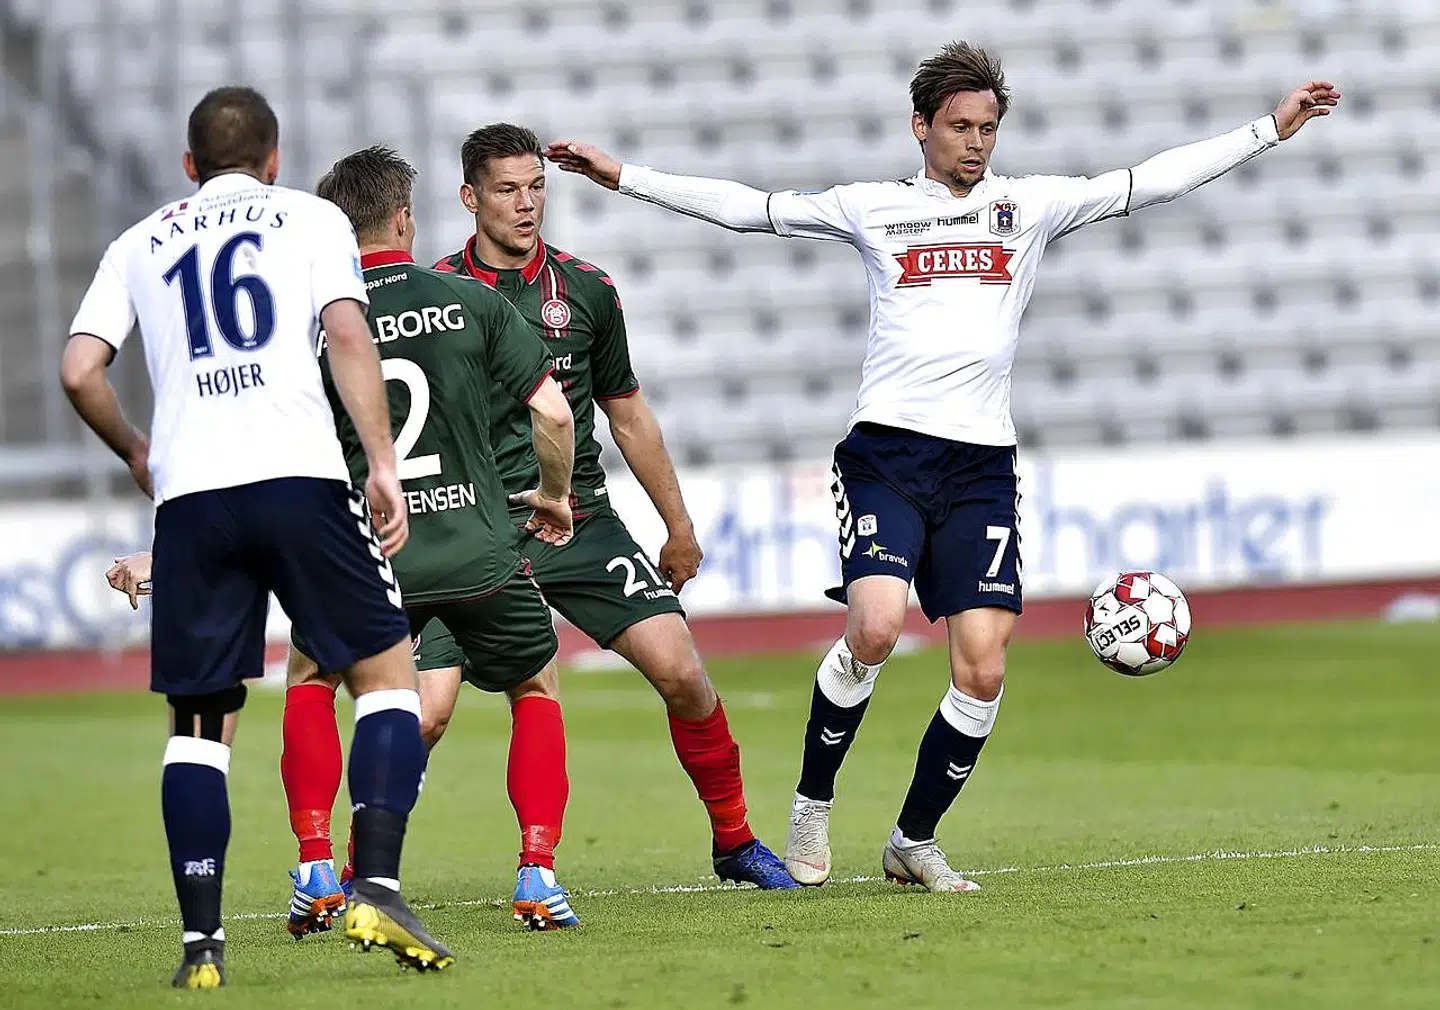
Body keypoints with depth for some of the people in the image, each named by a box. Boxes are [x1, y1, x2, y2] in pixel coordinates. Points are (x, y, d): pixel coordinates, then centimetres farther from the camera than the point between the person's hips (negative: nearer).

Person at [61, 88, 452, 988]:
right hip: (299, 475, -2)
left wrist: (136, 453, 28)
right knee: (388, 672, 7)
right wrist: (384, 466, -3)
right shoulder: (311, 218, 15)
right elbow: (349, 338, -1)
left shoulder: (141, 244, 22)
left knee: (201, 720, 8)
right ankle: (377, 889, -11)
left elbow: (80, 372, 11)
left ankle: (201, 941, 0)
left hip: (189, 496, 2)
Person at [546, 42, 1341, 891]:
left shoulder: (1031, 205, 11)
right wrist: (623, 177, 2)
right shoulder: (873, 208, 8)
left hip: (981, 464, 2)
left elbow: (1151, 182, 8)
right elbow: (748, 208, 8)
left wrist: (1272, 129, 3)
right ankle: (813, 805, -1)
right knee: (875, 628, -23)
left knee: (983, 671, -7)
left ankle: (914, 840, 14)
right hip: (886, 450, -2)